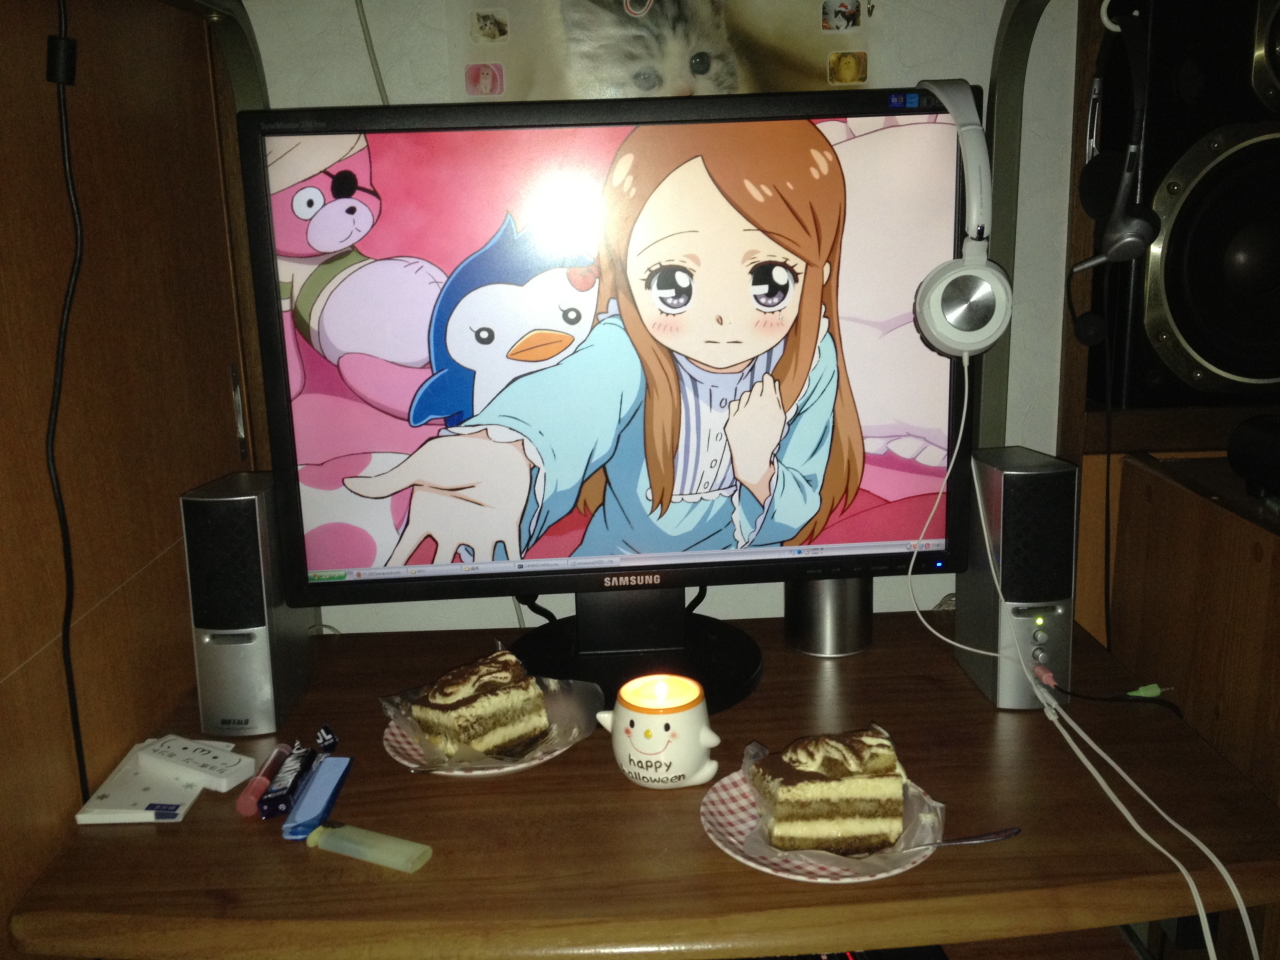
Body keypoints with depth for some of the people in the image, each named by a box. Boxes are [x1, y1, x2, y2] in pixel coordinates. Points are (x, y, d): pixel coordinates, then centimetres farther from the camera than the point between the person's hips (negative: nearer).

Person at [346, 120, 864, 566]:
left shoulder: (808, 363, -14)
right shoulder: (625, 353, -23)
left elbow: (796, 516, -5)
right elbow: (568, 400, -47)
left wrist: (760, 473, -26)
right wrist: (504, 454, -68)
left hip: (743, 572, 3)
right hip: (618, 558, -2)